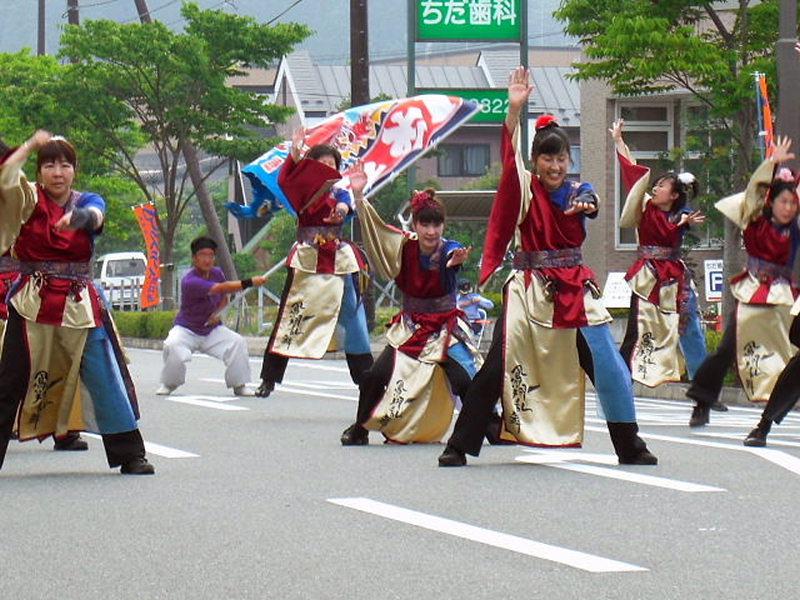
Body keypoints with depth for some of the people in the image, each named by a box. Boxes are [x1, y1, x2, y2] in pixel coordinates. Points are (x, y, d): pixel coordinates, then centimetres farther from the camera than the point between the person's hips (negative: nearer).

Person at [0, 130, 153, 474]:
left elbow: (95, 214, -18)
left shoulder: (87, 201, 8)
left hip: (80, 303, 1)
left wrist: (80, 217, -40)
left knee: (107, 377, 0)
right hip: (32, 304, -1)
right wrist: (30, 146, -14)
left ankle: (130, 455, 8)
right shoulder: (28, 200, 4)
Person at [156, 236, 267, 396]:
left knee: (238, 342, -18)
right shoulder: (190, 282, -28)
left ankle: (239, 385, -3)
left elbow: (223, 298, 14)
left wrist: (217, 313, -9)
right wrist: (250, 282, -48)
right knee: (173, 347, -33)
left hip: (212, 329, 5)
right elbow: (222, 288, -39)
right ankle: (168, 384, -6)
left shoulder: (217, 273, -5)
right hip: (186, 329, -5)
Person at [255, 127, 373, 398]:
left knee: (354, 319, 3)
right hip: (307, 261, -2)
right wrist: (295, 154, -34)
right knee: (290, 318, -2)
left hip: (339, 262, 2)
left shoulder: (339, 193, 8)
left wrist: (341, 211, -38)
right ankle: (269, 379, 4)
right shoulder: (303, 193, 2)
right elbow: (285, 181, -18)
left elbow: (346, 206, -13)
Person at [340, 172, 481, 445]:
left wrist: (453, 262, -64)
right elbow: (375, 230, -10)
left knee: (466, 381, -18)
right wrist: (359, 197, -23)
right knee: (375, 377, -10)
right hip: (410, 328, 3)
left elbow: (451, 258, -39)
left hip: (446, 328, -3)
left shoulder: (450, 249, -15)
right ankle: (360, 429, 11)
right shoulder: (405, 247, -5)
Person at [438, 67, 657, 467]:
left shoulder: (578, 192, 6)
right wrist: (514, 110, -28)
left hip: (574, 291, 2)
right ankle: (459, 446, 5)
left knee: (608, 366, -1)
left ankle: (630, 446, 13)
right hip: (529, 292, -2)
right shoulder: (524, 189, 1)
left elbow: (589, 202, -16)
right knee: (497, 368, -4)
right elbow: (509, 160, -15)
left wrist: (586, 206, -40)